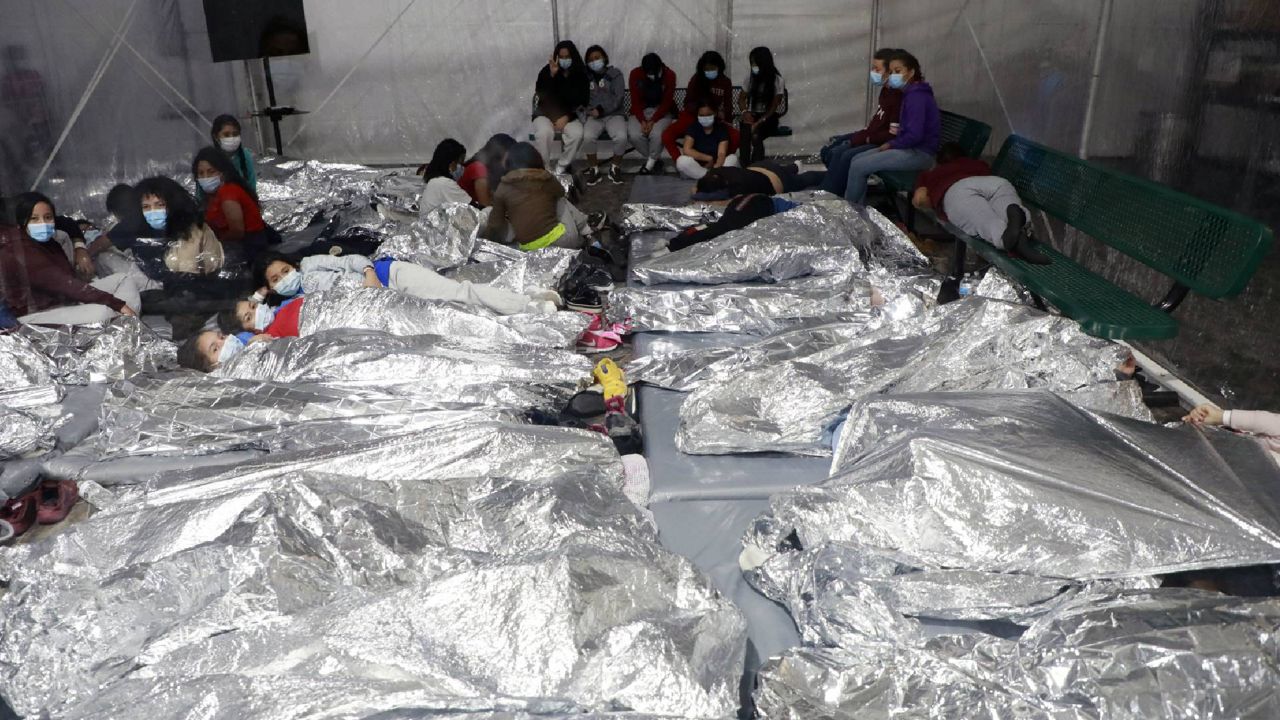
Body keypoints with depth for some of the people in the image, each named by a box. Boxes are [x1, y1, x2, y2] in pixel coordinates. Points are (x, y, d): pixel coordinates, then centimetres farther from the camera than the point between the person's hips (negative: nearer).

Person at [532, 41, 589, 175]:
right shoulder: (546, 71, -1)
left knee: (577, 134, -32)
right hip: (546, 115, -1)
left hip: (570, 116, 1)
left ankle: (561, 169, -15)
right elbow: (541, 95, -13)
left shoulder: (581, 74, 2)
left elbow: (583, 101, -1)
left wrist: (567, 116, -14)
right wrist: (552, 75, -25)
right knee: (544, 133, -35)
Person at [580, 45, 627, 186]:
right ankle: (594, 168, -11)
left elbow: (619, 97, -5)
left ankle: (615, 167, -7)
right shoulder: (585, 76, 14)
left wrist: (602, 109, -15)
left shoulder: (615, 74, 7)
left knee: (621, 137, -33)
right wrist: (589, 110, -11)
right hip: (593, 116, 1)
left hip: (613, 114, -1)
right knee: (587, 136, -33)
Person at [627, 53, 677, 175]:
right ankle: (655, 160, -4)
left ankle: (650, 163, -6)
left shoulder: (669, 75, -14)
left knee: (657, 134, -32)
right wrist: (642, 121, -22)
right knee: (634, 135, -27)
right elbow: (635, 102, -8)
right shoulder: (635, 74, -11)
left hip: (661, 111, -2)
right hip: (640, 111, 2)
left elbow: (667, 102, -13)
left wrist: (652, 121, -23)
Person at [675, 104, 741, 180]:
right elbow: (686, 150, -17)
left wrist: (716, 167, -37)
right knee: (682, 161, -32)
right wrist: (709, 158, -16)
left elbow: (722, 154, -15)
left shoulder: (721, 128, -3)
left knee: (733, 158, -24)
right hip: (696, 168, 0)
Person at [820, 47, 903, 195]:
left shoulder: (899, 96, -21)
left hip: (884, 144, -10)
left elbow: (893, 135, -23)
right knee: (828, 150, 1)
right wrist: (860, 135, 1)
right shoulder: (885, 90, 8)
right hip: (871, 136, 10)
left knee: (846, 156, -29)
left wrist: (863, 139, -17)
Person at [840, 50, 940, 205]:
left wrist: (891, 144, -10)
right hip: (910, 148, 10)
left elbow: (914, 135, -25)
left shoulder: (917, 97, -18)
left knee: (858, 167, -14)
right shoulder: (911, 93, 14)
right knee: (856, 160, 4)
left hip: (919, 153, -10)